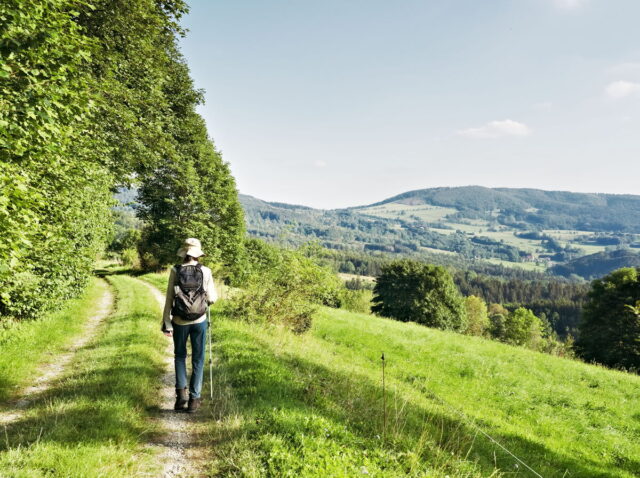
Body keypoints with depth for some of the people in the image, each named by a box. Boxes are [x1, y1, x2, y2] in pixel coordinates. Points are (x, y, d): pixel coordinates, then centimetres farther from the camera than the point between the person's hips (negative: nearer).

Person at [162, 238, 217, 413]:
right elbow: (212, 299, -4)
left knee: (180, 356, 21)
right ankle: (194, 399, 13)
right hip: (200, 320, 0)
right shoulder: (205, 271, -7)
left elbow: (169, 299, -6)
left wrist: (167, 323, 0)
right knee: (198, 359, 12)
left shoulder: (175, 271, -7)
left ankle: (181, 392, 9)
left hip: (179, 321, 1)